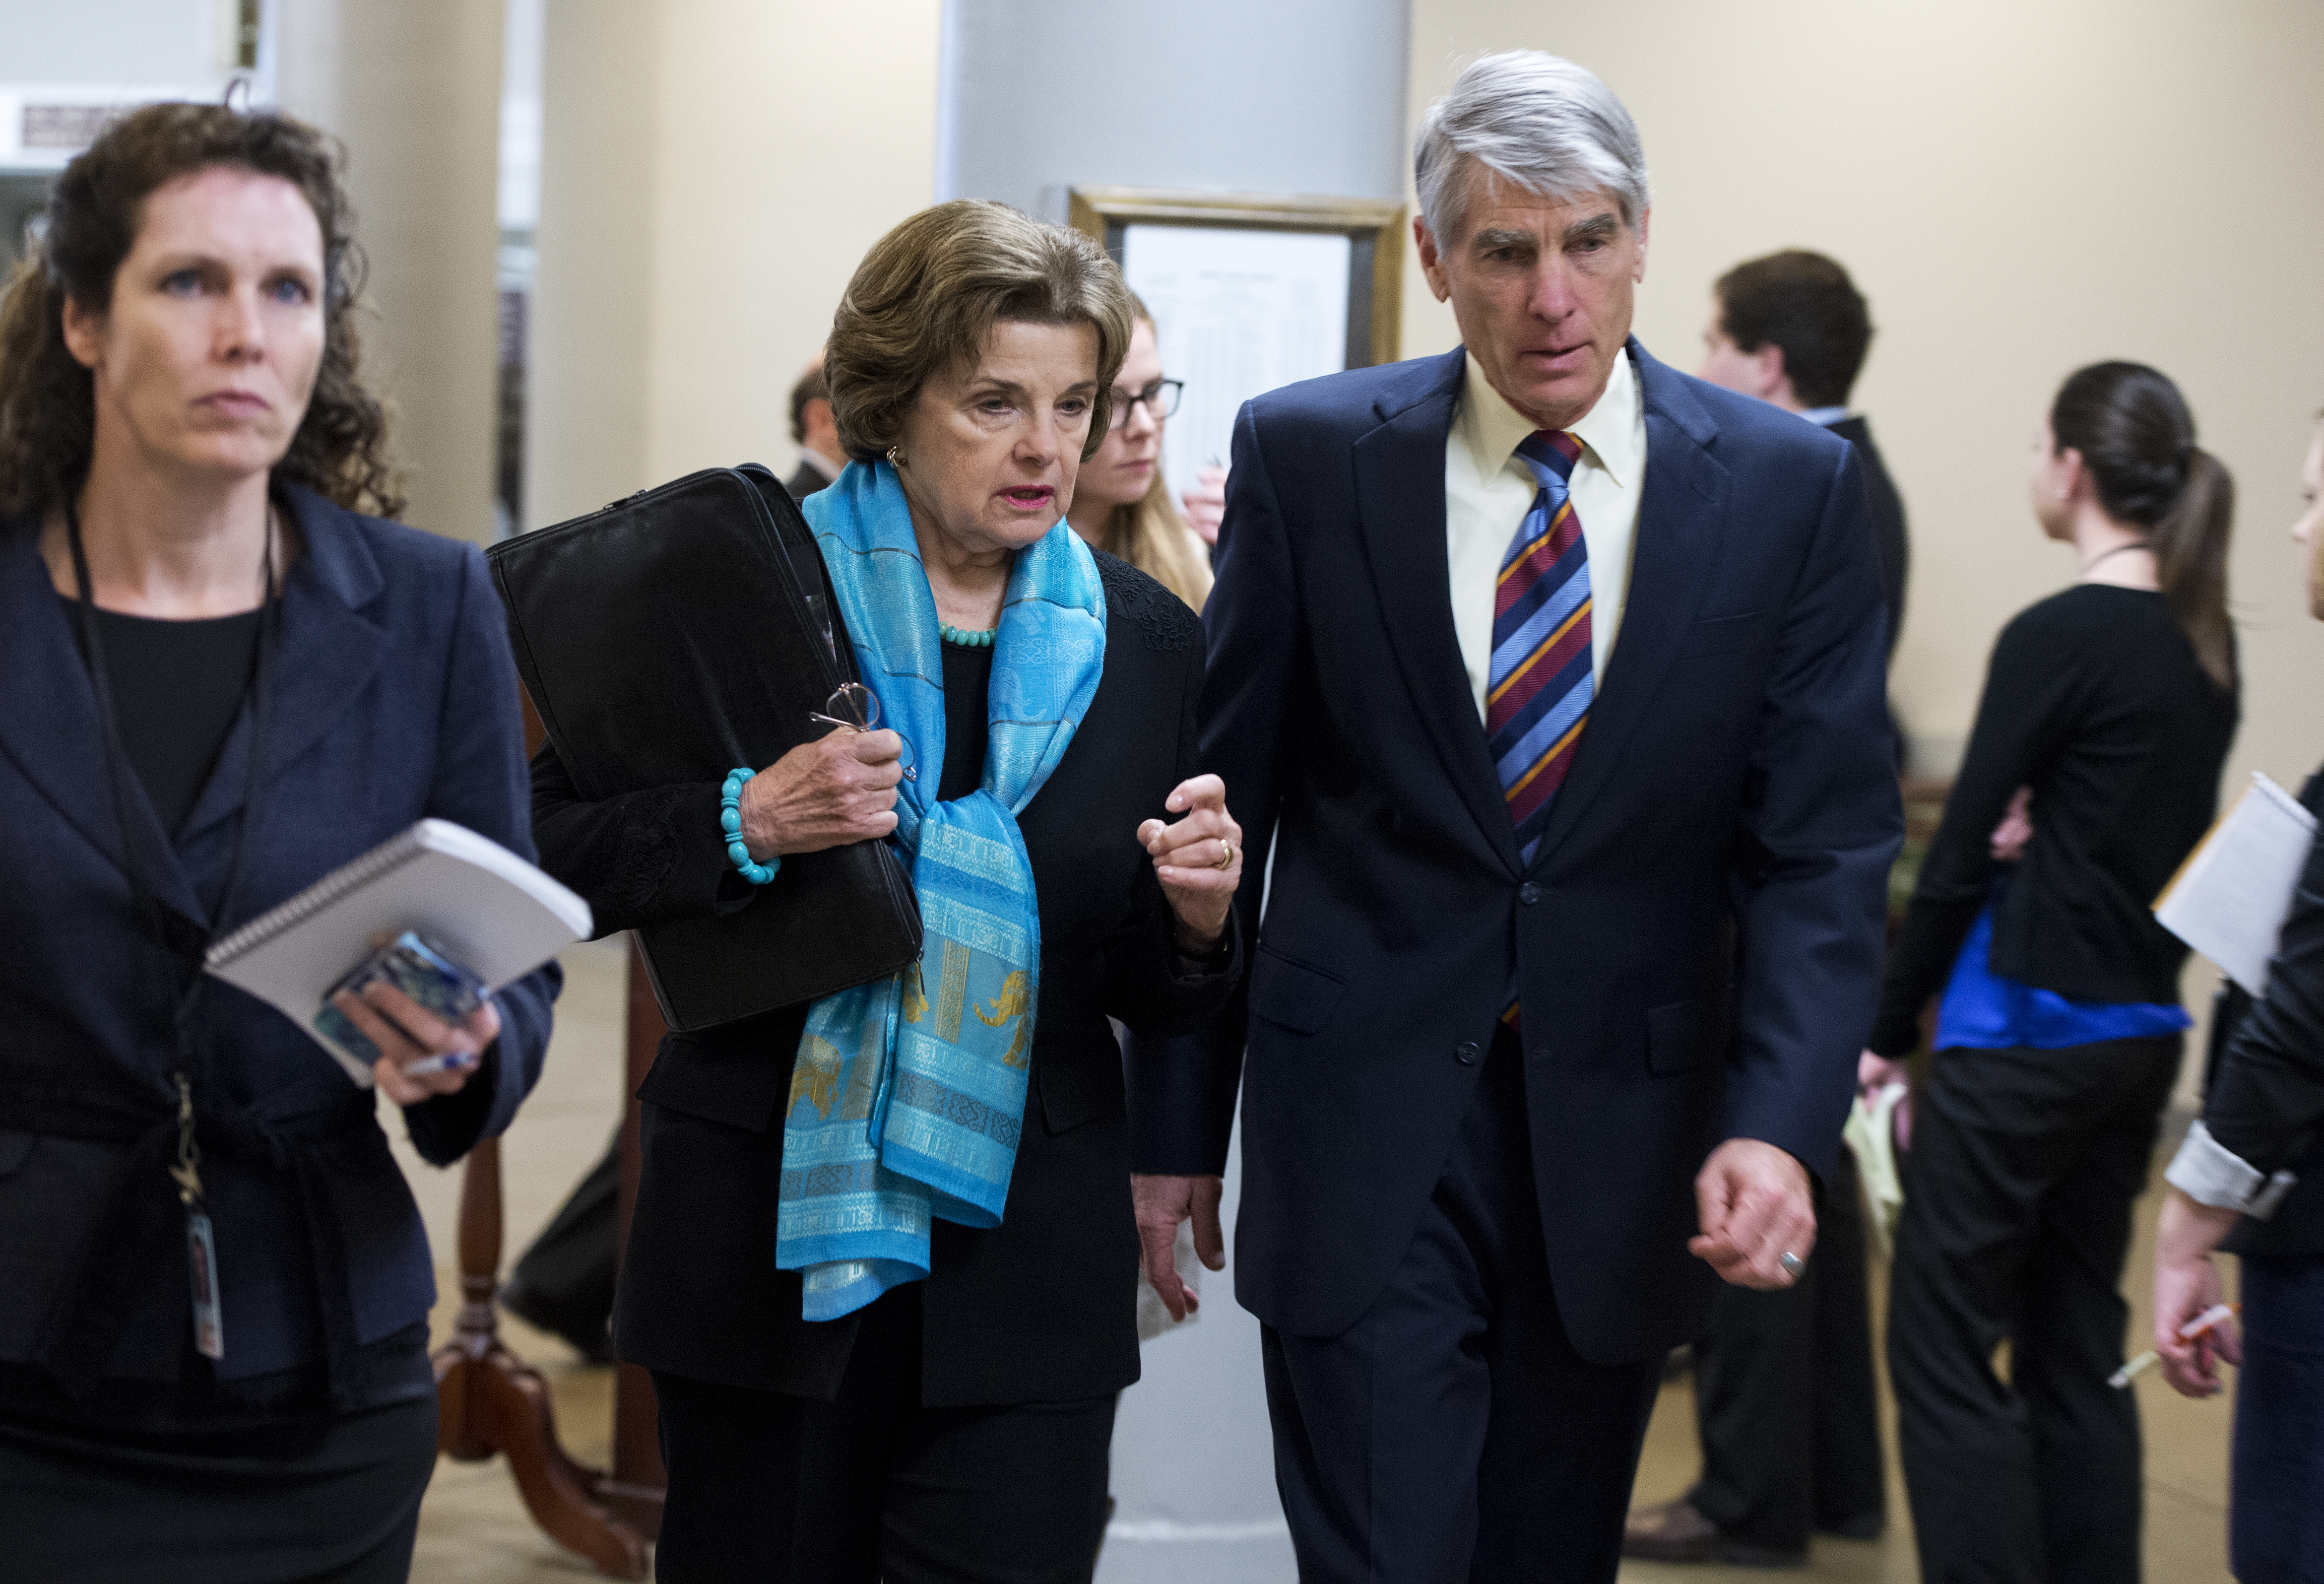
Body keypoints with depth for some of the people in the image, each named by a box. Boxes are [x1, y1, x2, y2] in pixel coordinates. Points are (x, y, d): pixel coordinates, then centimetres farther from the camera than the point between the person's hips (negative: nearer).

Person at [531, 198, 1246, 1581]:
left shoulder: (1147, 641, 6)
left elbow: (1159, 1001, 11)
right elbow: (553, 859, -4)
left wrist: (1199, 920, -11)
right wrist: (750, 824, -18)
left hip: (1026, 1269, 2)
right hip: (765, 1245, -1)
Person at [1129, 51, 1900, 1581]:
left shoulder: (1792, 486, -2)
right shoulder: (1307, 456, -3)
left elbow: (1823, 849, -4)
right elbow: (1222, 803, 3)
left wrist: (1777, 1124, -19)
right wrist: (1179, 1120, 4)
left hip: (1628, 1134, 2)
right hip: (1364, 1127, -1)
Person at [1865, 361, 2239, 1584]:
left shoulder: (2058, 637, -15)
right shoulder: (2207, 641, 8)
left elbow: (1958, 856, -12)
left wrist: (1887, 1030, -4)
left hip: (2031, 1031, -8)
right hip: (2141, 1027, 8)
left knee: (1943, 1348, -1)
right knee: (2078, 1352, 14)